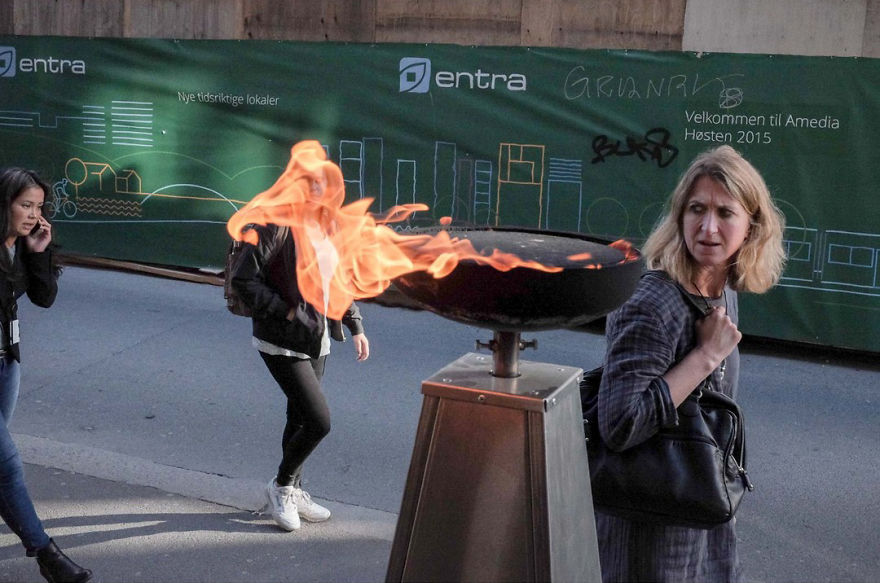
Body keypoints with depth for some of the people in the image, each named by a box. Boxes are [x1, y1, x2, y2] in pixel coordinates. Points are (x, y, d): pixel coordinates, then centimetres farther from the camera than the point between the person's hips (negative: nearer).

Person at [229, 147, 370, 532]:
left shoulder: (327, 225, 6)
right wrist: (287, 311, -19)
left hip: (317, 339, 7)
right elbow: (243, 280, -18)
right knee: (319, 421, -9)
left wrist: (356, 327, 12)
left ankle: (293, 492, 34)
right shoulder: (275, 225, -17)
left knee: (300, 419, 17)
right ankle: (281, 486, 15)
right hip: (283, 342, -7)